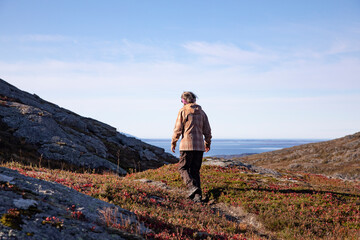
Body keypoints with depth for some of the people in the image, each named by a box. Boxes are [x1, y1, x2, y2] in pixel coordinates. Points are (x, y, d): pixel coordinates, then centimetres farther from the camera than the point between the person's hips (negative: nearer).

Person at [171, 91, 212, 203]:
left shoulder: (183, 111, -3)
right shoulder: (201, 112, 11)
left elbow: (178, 129, -5)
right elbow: (207, 131, 12)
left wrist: (173, 143, 7)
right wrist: (207, 144, 25)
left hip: (187, 145, -5)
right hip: (199, 146, 5)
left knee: (183, 168, 4)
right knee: (195, 170, 11)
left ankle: (192, 187, -18)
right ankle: (197, 195, 4)